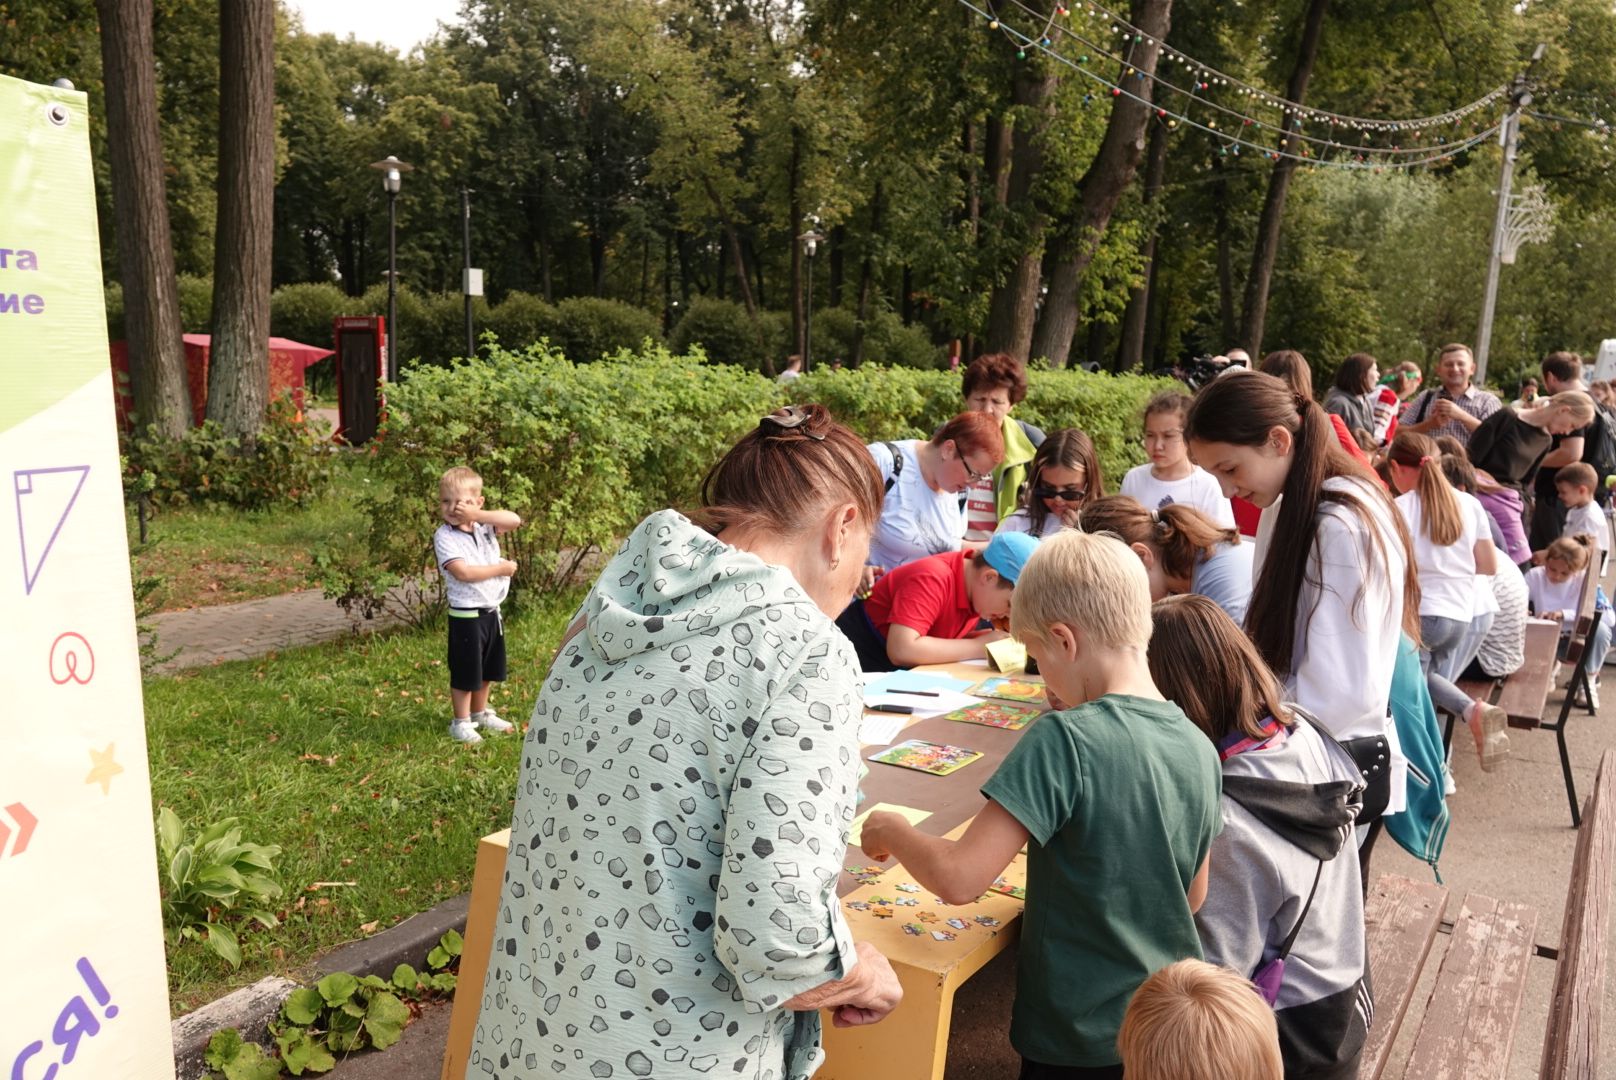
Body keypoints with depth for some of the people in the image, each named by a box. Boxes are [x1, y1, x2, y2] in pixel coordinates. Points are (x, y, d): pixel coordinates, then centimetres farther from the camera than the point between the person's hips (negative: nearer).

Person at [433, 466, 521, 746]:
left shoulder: (484, 527, 2)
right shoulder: (444, 537, -14)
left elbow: (515, 520, -13)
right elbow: (463, 572, -24)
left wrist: (477, 514, -20)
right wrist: (500, 569, -18)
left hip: (491, 611, 6)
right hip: (466, 615, -6)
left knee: (488, 670, 20)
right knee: (465, 672, 5)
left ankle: (480, 714, 38)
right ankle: (460, 723, 21)